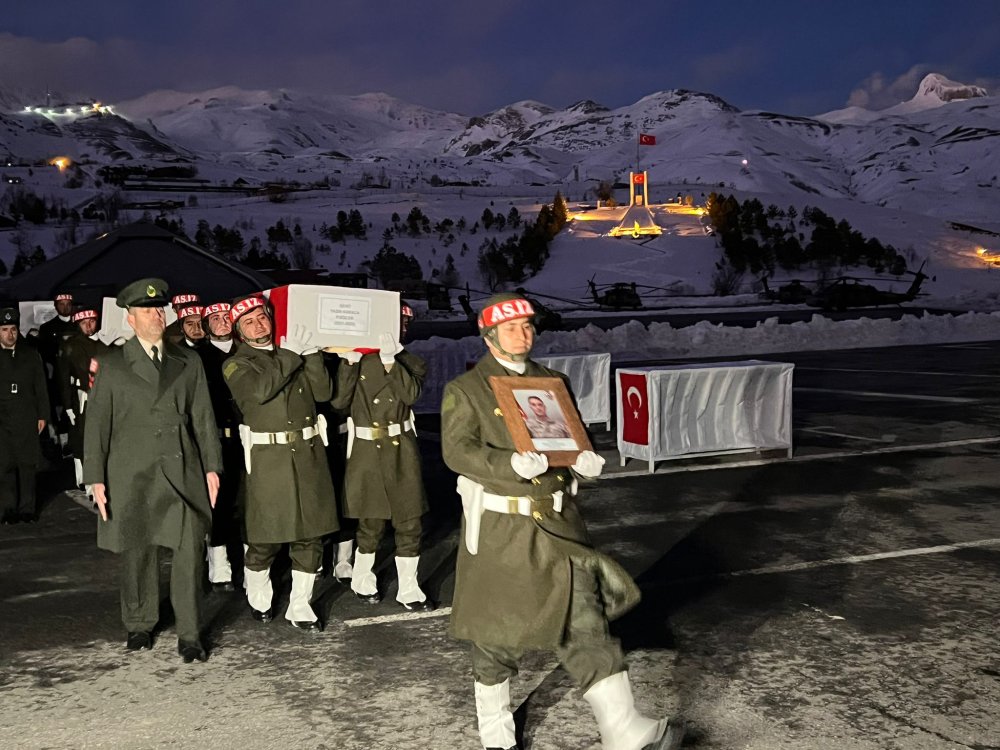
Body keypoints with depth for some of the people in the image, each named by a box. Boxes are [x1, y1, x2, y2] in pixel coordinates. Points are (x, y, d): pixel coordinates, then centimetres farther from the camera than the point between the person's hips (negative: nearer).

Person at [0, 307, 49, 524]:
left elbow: (41, 387, 8)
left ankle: (27, 508, 12)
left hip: (27, 419, 1)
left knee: (27, 465, 4)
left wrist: (42, 415, 4)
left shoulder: (31, 355, 7)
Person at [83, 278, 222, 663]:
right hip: (132, 475, -1)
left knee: (190, 552, -5)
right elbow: (97, 423, 3)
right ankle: (139, 627, 27)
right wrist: (96, 477, -3)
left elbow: (203, 417, 11)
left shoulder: (188, 361, 11)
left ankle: (189, 635, 5)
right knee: (137, 554, 8)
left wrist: (212, 466, 5)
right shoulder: (112, 365, 5)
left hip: (183, 473, 1)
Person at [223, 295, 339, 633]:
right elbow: (261, 389, -19)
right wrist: (290, 355, -13)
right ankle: (258, 599, 28)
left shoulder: (294, 354, 14)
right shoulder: (237, 365, 2)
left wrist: (312, 354, -6)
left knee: (310, 536, 6)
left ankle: (300, 607, 18)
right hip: (269, 457, -4)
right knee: (265, 538, 3)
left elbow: (324, 392, 4)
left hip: (308, 453, 4)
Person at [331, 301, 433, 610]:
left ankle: (408, 588, 14)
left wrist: (390, 361, -23)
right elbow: (339, 401, -8)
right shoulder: (357, 360, 2)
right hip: (367, 449, -2)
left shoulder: (411, 363, 6)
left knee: (410, 521, 2)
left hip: (402, 449, 2)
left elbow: (410, 394, -14)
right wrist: (350, 362, -15)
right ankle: (362, 579, 29)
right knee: (372, 521, 7)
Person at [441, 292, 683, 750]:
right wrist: (513, 465, -31)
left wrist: (585, 461, -9)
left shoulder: (554, 383, 13)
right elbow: (457, 451, -14)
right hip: (500, 528, -3)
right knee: (495, 631, 9)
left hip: (558, 523, 3)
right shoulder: (464, 391, -2)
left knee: (585, 618, -3)